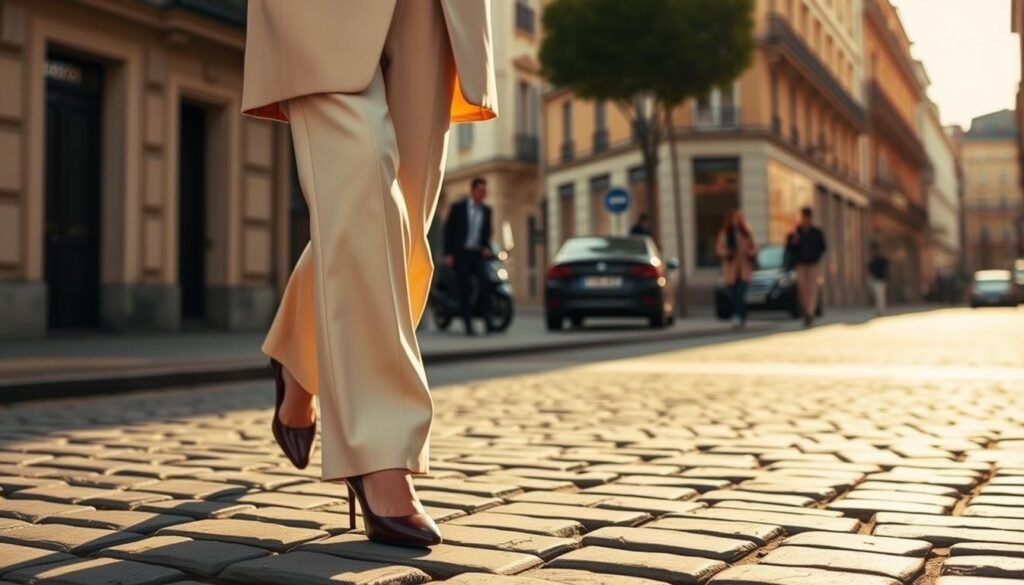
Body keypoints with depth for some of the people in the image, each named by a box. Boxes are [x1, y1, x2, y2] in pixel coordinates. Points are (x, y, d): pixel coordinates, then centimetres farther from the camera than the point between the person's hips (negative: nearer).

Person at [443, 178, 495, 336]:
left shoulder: (486, 210, 11)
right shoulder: (458, 207, 1)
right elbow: (448, 230, 0)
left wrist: (487, 248, 2)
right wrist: (448, 254, -7)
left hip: (478, 254, 2)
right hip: (460, 253, -2)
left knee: (486, 283, -19)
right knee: (465, 289, -5)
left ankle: (488, 321, -17)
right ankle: (468, 326, 0)